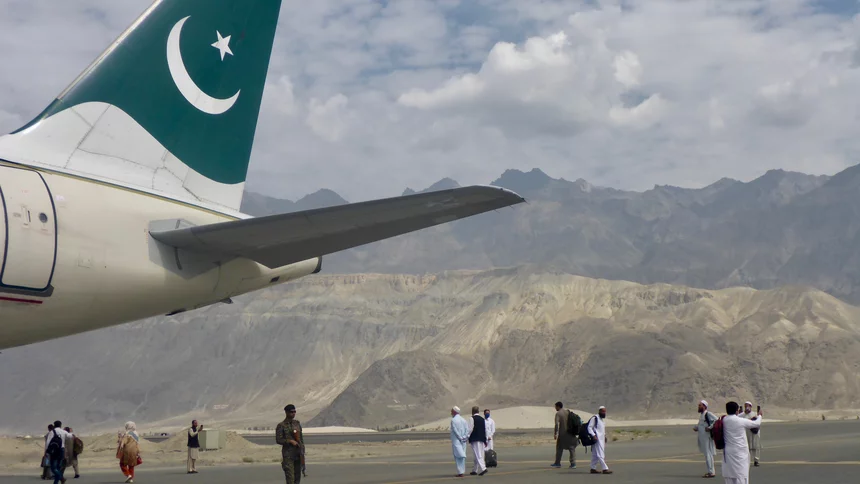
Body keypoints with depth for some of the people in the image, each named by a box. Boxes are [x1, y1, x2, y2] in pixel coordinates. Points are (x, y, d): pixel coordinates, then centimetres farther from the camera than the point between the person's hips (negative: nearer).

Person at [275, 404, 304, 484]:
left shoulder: (297, 423, 11)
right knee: (290, 477, -10)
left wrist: (302, 451, 10)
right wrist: (290, 441, -16)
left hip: (298, 454, 5)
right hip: (288, 455, -5)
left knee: (297, 475, 7)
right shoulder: (281, 426, -4)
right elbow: (278, 440, -8)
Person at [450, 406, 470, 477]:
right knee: (462, 456, 13)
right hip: (463, 441, 7)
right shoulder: (463, 420, 11)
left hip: (456, 440, -7)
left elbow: (455, 431, -16)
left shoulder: (453, 420, -10)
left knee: (458, 456, -7)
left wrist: (460, 438, -10)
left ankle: (460, 472, -12)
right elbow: (467, 429, 3)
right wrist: (465, 437, -4)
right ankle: (462, 471, 15)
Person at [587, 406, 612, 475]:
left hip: (602, 439, 9)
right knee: (600, 454, -12)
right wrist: (593, 435, -23)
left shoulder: (602, 419, 20)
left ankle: (593, 468, 14)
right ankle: (605, 469, -17)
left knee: (595, 455, 11)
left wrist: (605, 436, 17)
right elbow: (589, 427, -14)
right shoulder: (595, 418, -8)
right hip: (597, 439, -9)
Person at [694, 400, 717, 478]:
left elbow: (716, 420, -26)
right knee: (707, 454, 14)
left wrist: (710, 428, -25)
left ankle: (711, 472, -2)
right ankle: (711, 471, 22)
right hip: (702, 438, 10)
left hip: (707, 437, -10)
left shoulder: (708, 414, -14)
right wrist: (696, 428, 9)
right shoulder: (701, 414, 15)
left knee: (708, 454, -6)